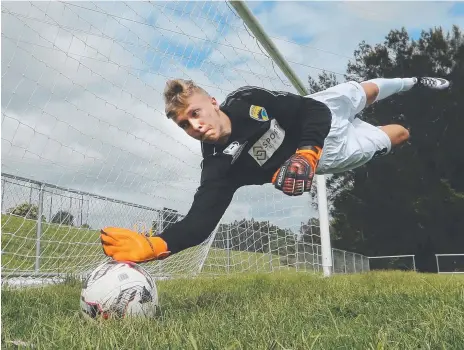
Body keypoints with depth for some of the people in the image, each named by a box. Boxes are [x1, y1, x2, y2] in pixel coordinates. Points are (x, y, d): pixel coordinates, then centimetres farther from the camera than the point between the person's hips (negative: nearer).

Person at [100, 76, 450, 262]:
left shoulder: (250, 100, -33)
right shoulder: (219, 165, -33)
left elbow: (314, 110, -29)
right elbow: (200, 220, -42)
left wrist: (306, 151, -47)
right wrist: (155, 245, -58)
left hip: (324, 113, 0)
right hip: (328, 155, 1)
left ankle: (412, 83, 66)